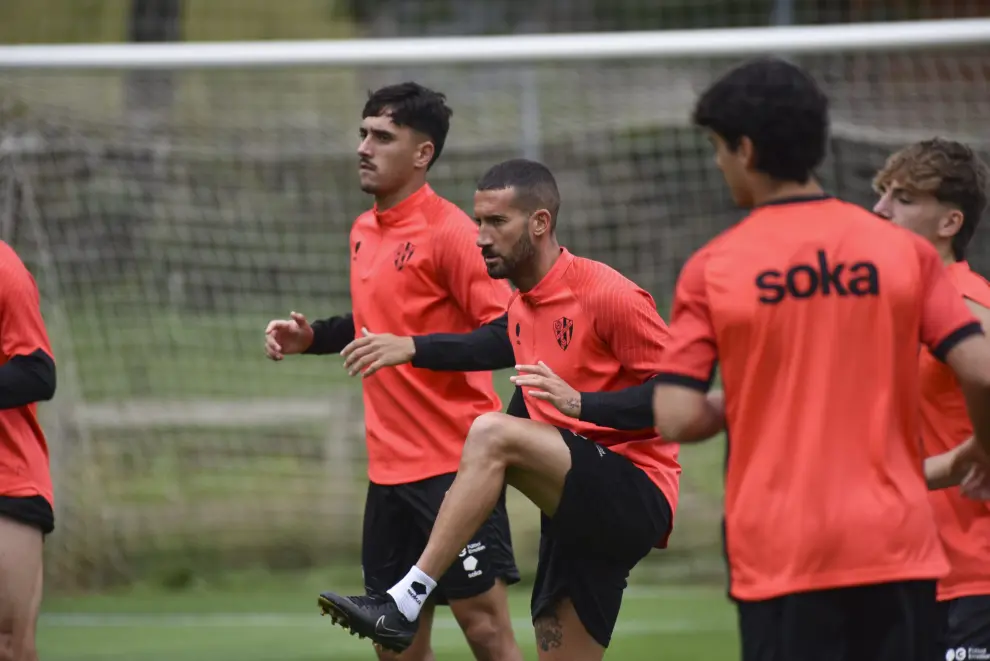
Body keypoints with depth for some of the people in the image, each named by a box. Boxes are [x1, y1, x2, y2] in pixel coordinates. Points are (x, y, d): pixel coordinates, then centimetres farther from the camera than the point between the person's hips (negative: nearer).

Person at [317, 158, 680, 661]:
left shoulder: (606, 294, -13)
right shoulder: (521, 308, 14)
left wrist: (581, 403, -27)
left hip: (635, 496, -9)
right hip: (580, 514, 9)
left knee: (491, 433, -27)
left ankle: (405, 603, -27)